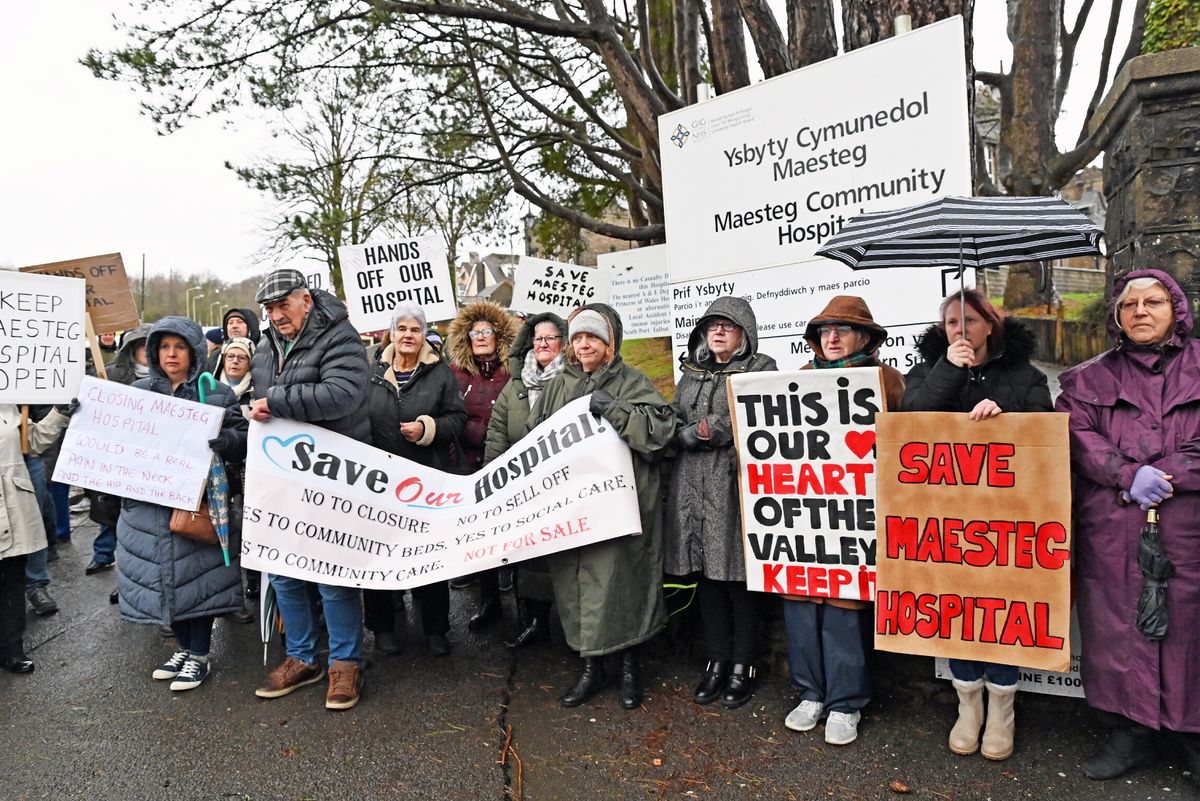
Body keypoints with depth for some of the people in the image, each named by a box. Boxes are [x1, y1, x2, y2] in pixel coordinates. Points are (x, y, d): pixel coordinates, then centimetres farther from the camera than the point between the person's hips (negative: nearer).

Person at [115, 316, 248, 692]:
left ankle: (200, 656, 17)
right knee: (165, 574, 11)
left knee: (196, 573, 1)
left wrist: (222, 439, -27)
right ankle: (183, 648, 29)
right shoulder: (139, 391, 10)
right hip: (149, 504, 4)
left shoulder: (216, 394, -1)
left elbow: (243, 439, -6)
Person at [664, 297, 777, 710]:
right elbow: (673, 427, 11)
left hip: (737, 486, -4)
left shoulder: (761, 370, 4)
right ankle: (717, 660, 21)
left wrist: (710, 429, -10)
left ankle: (743, 665, 14)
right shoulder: (691, 372, 19)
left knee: (738, 574, 0)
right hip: (693, 488, 5)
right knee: (706, 574, 8)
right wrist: (696, 434, -9)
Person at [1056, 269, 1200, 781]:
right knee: (1117, 628, 5)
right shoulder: (1089, 379, 13)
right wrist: (1129, 475, -14)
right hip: (1111, 531, 1)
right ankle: (1128, 733, 18)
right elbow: (1077, 437, -1)